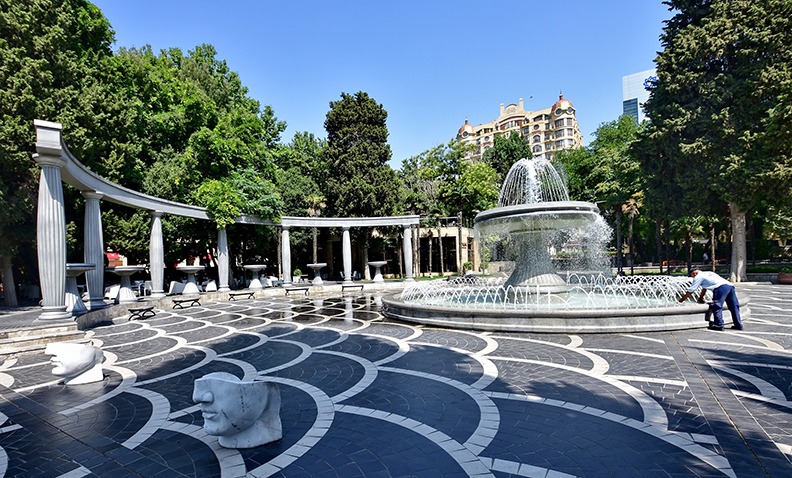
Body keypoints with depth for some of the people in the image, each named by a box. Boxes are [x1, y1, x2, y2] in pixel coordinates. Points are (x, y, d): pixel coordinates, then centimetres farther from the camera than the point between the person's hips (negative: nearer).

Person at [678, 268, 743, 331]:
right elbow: (704, 288, 43)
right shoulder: (708, 273, 33)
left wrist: (682, 299, 19)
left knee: (717, 307, -6)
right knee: (734, 306, 12)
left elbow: (690, 291, 9)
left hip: (721, 287, -9)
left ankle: (718, 325, -10)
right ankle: (738, 325, 17)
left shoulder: (698, 277, 8)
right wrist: (701, 297, 52)